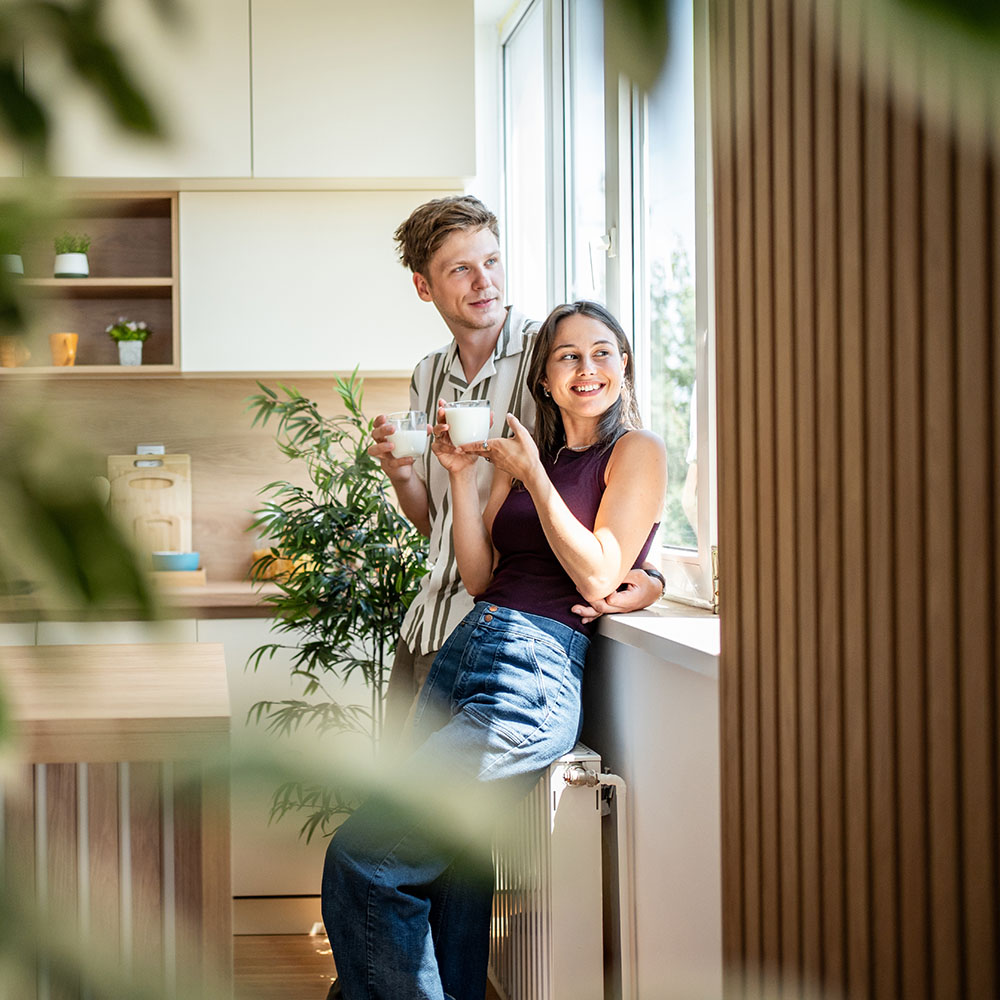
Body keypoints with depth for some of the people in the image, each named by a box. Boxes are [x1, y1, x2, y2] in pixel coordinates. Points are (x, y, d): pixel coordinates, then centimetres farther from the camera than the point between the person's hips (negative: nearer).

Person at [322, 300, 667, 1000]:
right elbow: (479, 578, 14)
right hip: (465, 651, 7)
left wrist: (533, 474, -7)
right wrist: (462, 474, 4)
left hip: (539, 670, -7)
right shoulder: (521, 452, 21)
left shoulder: (637, 452, 3)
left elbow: (597, 579, -8)